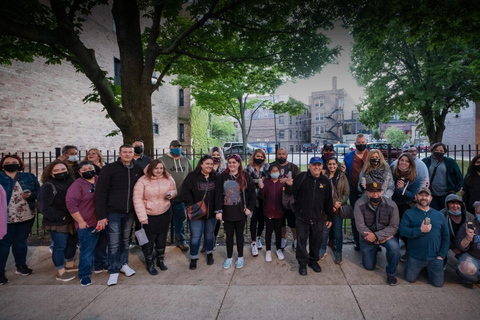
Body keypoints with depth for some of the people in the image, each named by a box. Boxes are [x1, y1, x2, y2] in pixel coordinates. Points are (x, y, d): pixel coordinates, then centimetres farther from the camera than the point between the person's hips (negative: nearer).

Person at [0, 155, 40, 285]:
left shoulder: (29, 177, 5)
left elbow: (39, 192, 4)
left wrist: (30, 195, -16)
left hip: (26, 216, 2)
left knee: (21, 242, 16)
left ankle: (21, 266, 32)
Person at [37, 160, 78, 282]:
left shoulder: (71, 182, 7)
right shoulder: (48, 187, -13)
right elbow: (44, 207, -18)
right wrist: (60, 216, -16)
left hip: (72, 221, 7)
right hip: (57, 224, -7)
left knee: (72, 243, 19)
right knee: (60, 246, 1)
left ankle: (70, 265, 39)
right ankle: (61, 272, 16)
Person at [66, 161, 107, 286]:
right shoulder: (77, 185, -10)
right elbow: (71, 204, -16)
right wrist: (81, 222, -14)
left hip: (102, 222, 6)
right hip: (87, 225, -5)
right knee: (87, 250, -1)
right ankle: (85, 275, 14)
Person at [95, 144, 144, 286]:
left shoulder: (138, 170, 4)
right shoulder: (109, 168, -7)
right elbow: (100, 192, -10)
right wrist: (101, 215, -14)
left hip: (129, 212, 4)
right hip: (113, 212, -3)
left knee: (125, 240, 16)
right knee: (114, 243, 2)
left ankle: (123, 264, 34)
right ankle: (114, 272, 17)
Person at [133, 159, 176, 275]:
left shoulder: (168, 179, -2)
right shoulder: (142, 181, -14)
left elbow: (174, 191, 12)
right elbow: (137, 199, -13)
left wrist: (171, 194, -13)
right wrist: (142, 217, -15)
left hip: (165, 214, 3)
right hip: (149, 216, -3)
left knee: (162, 239, 16)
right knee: (149, 241, 7)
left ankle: (161, 260, 38)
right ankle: (149, 264, 29)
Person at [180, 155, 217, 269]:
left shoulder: (215, 177, 0)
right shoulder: (192, 176, -10)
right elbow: (185, 191, -11)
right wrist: (190, 204, -17)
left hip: (211, 212, 3)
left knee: (209, 234, 18)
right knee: (195, 236, 3)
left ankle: (209, 254, 39)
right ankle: (193, 258, 22)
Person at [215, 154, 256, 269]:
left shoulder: (245, 177, -3)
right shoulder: (222, 177, -1)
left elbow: (252, 194, 0)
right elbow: (218, 195, -3)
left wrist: (250, 208, -6)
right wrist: (218, 211, -9)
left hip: (240, 212, -1)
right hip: (227, 212, 1)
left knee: (239, 234, 13)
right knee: (229, 235, 12)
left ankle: (240, 257, 29)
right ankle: (229, 258, 28)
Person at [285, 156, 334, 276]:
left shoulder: (325, 181, 4)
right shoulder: (301, 177, -6)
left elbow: (328, 201, 9)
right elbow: (292, 192, -6)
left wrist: (330, 217, 11)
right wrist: (289, 186, -29)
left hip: (318, 218, 3)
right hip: (302, 217, -2)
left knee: (316, 241, 15)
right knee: (301, 241, 7)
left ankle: (313, 260, 35)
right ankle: (302, 263, 23)